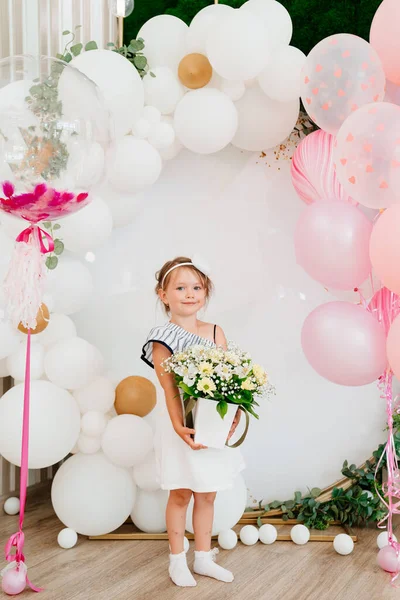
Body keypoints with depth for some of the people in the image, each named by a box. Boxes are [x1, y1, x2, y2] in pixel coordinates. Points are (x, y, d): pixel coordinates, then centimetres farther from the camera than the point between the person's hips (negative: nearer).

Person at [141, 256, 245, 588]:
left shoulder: (216, 332, 2)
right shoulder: (163, 339, -9)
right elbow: (170, 387, -17)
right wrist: (179, 426, -26)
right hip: (182, 427, -4)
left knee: (207, 495, 15)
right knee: (180, 495, 8)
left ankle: (204, 557, 30)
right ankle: (177, 560, 25)